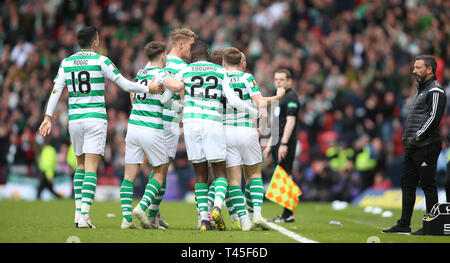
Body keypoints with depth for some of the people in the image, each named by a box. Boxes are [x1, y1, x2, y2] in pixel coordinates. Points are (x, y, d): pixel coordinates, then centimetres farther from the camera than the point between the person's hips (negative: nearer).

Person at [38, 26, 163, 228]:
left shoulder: (66, 63, 7)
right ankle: (84, 216, -16)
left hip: (74, 119, 4)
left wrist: (48, 117, 2)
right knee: (91, 169, -6)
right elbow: (125, 85, -3)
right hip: (96, 119, -4)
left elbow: (56, 90, 2)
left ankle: (78, 212, 13)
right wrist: (148, 88, 9)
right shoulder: (101, 61, -4)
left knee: (81, 165, 19)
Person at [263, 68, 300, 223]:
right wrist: (270, 145, 24)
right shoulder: (279, 98, 22)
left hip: (286, 144, -10)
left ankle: (288, 215, -10)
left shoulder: (291, 97, -8)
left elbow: (290, 122, -17)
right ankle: (286, 214, 11)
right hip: (278, 143, 10)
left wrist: (284, 144, -23)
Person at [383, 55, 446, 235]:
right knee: (407, 183, 10)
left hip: (426, 146, -10)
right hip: (413, 146, 10)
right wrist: (407, 137, 17)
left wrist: (417, 138, -19)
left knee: (428, 185, -6)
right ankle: (404, 224, 14)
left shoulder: (435, 91, -10)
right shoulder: (422, 89, 21)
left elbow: (434, 118, -19)